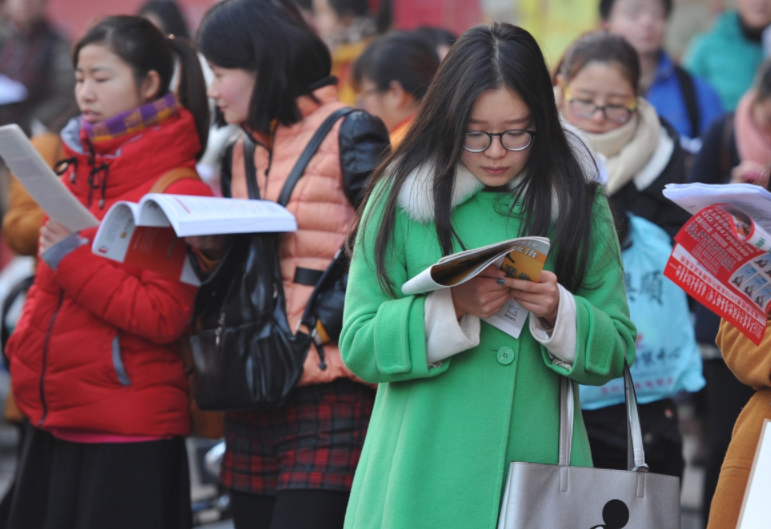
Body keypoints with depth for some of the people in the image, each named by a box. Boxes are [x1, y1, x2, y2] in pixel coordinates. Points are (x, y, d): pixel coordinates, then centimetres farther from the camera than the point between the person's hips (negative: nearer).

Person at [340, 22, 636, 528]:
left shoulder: (580, 204, 4)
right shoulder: (400, 200, 0)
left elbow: (618, 351, 4)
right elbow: (357, 346, -4)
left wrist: (560, 313, -15)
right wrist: (451, 308, -18)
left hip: (538, 463, 1)